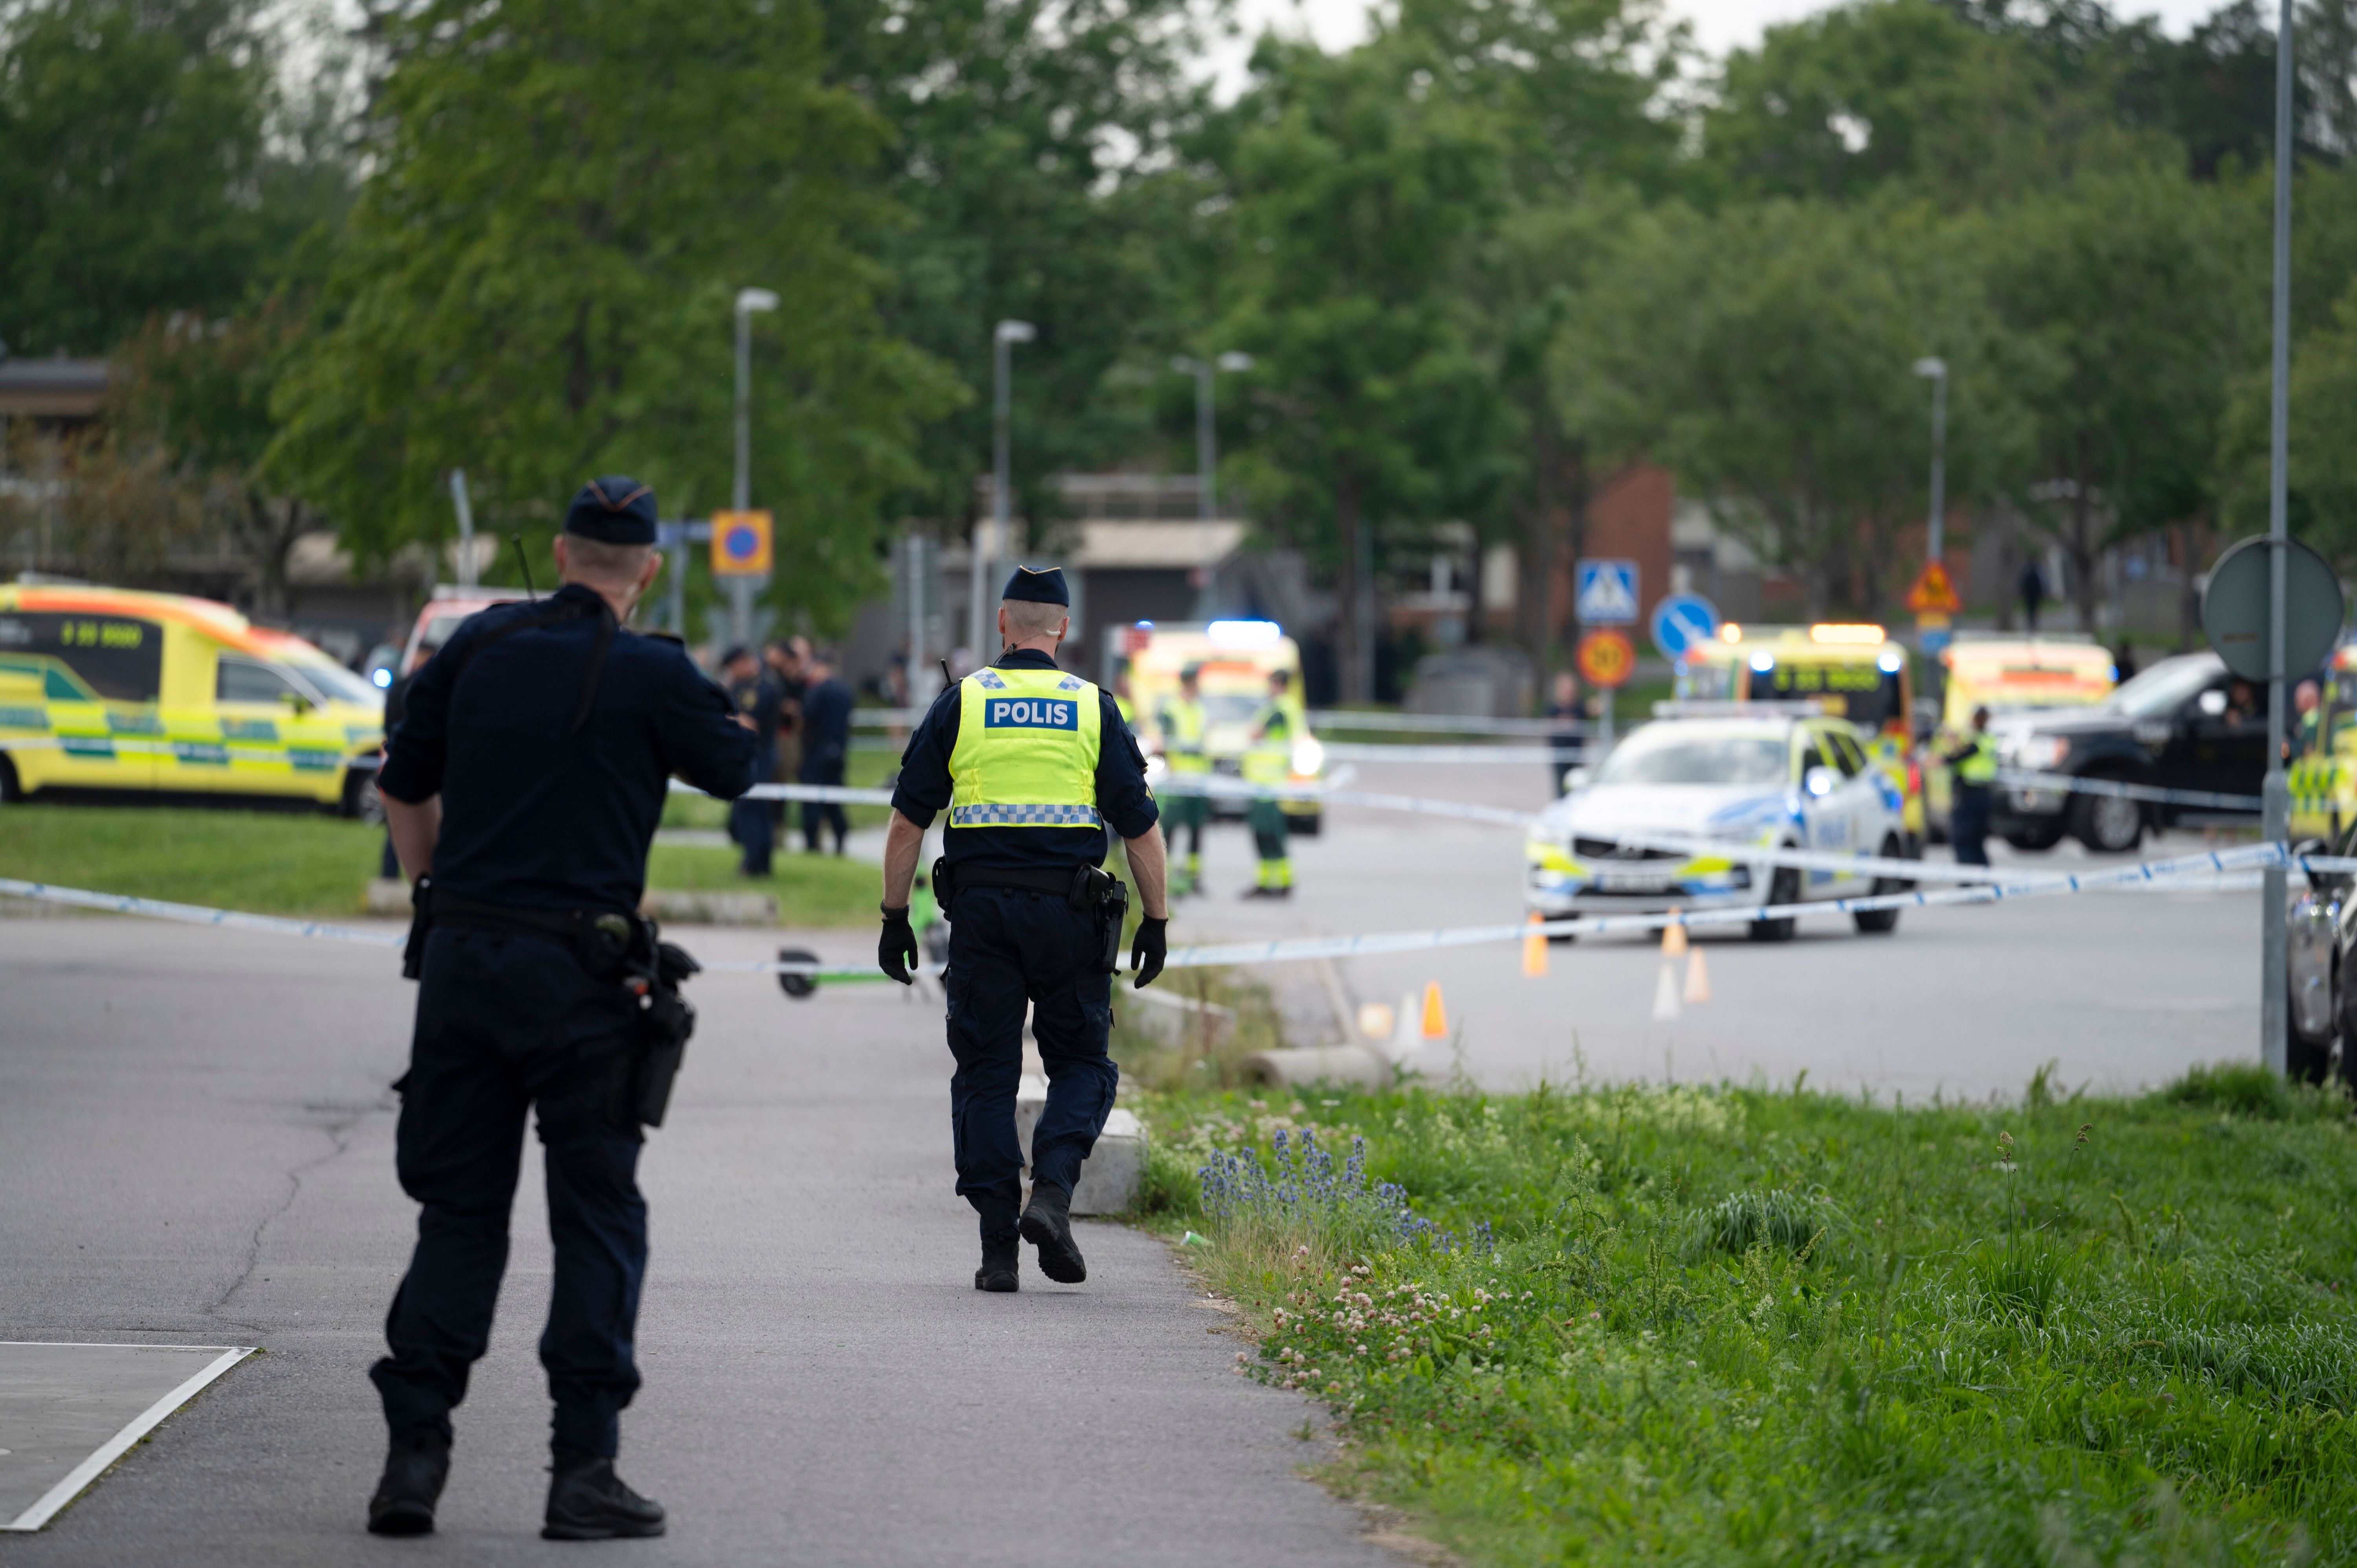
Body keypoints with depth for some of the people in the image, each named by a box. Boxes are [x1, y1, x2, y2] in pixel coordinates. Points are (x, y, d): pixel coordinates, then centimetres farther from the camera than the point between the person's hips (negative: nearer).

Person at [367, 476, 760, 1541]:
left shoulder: (479, 647, 6)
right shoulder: (651, 674, -8)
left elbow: (404, 786, 14)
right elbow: (735, 767, 7)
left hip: (461, 961, 4)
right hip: (581, 973, -4)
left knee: (458, 1210, 10)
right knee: (597, 1220, 4)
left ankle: (415, 1450, 2)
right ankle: (583, 1468, 0)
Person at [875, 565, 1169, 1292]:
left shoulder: (960, 703, 3)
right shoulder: (1094, 709, 3)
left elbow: (908, 822, 1)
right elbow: (1141, 827, 2)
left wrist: (895, 916, 8)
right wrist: (1156, 920, 9)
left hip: (981, 907, 0)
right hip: (1070, 910, 0)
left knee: (986, 1075, 6)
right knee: (1081, 1063, 13)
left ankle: (998, 1245, 1)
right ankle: (1052, 1192, -11)